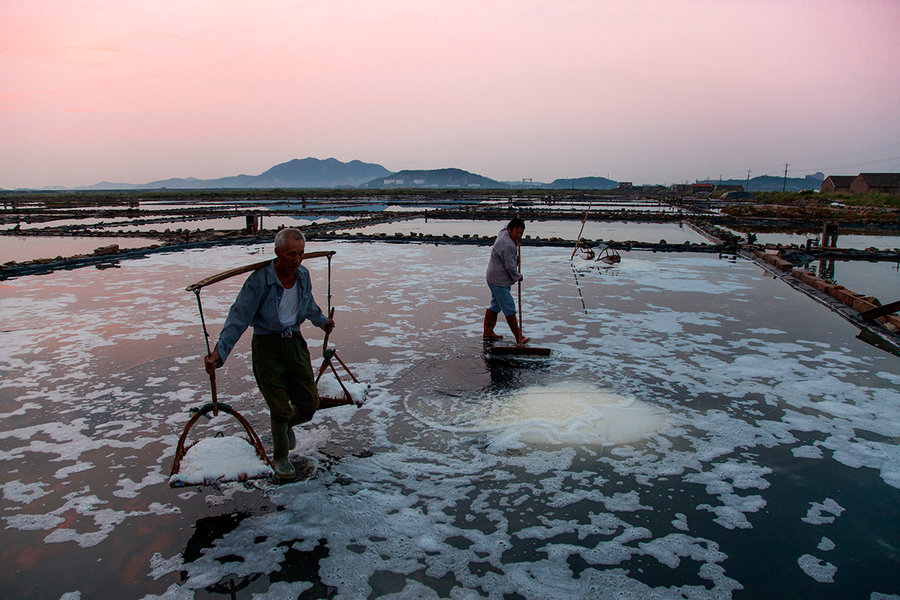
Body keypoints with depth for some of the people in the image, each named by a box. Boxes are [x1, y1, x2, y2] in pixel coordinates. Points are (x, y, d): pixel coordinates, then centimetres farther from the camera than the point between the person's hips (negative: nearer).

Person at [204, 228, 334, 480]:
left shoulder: (303, 275, -1)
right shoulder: (260, 279, -19)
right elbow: (239, 317, -20)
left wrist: (321, 320, 38)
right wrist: (219, 351, -28)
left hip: (294, 341, 5)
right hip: (266, 347, -5)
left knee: (310, 404, 4)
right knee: (279, 409, -1)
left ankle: (287, 424, 41)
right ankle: (280, 458, 26)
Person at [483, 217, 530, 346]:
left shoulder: (503, 232, 3)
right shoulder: (508, 245, -26)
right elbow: (510, 267, -22)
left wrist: (517, 242, 17)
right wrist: (518, 277, -3)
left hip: (493, 277, 11)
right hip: (500, 281, -11)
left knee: (495, 306, 18)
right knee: (509, 309, -3)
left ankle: (488, 333, 28)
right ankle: (519, 338, 4)